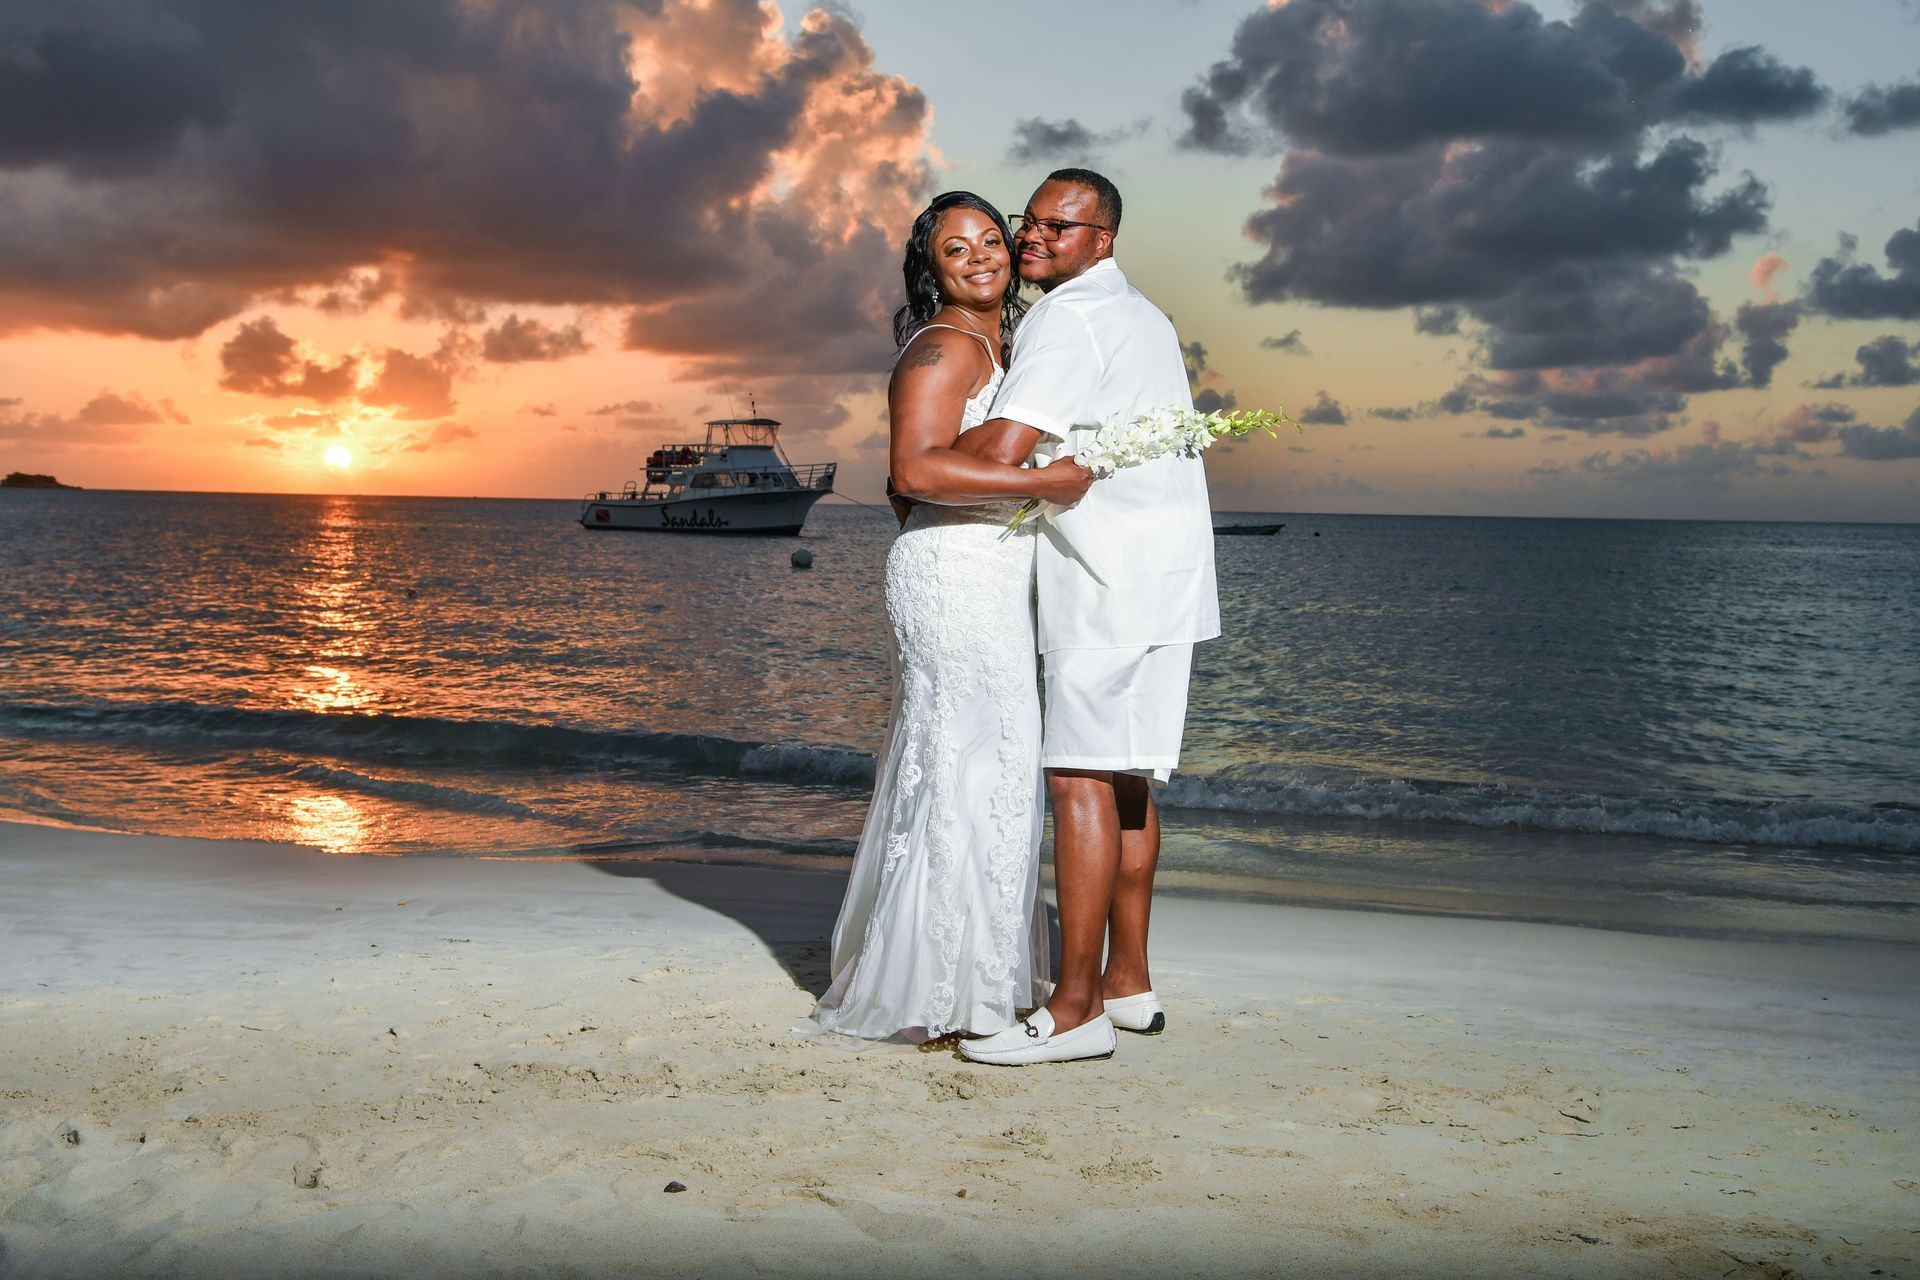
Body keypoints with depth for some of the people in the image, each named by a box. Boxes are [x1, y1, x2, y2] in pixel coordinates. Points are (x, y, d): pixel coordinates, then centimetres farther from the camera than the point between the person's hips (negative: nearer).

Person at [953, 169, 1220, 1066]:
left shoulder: (1068, 318, -11)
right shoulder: (1139, 314, 22)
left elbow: (1000, 449, -21)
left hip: (1110, 580, -10)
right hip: (1155, 573, 10)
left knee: (1081, 780, -11)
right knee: (1126, 779, 13)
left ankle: (1075, 1010, -11)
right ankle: (1128, 982, 19)